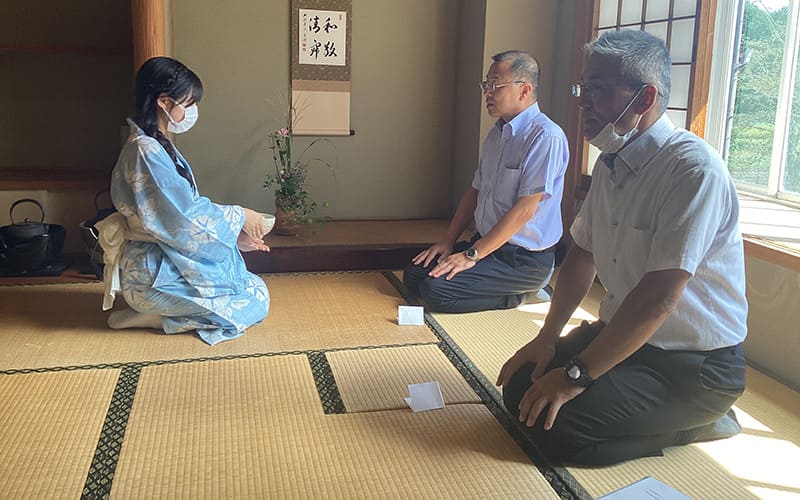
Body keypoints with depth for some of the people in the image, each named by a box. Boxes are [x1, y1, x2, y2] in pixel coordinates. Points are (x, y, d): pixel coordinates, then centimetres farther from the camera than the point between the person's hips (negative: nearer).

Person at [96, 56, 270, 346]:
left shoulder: (157, 147, 12)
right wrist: (239, 217, -10)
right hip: (154, 273, -10)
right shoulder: (146, 152, -21)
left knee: (254, 287, 19)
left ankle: (153, 309, 12)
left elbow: (182, 208, 12)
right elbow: (185, 216, -23)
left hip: (165, 259, 10)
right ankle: (156, 317, -4)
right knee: (257, 300, -7)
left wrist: (236, 235, 4)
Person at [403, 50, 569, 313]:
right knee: (414, 274, -1)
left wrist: (472, 255, -20)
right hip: (487, 243, 9)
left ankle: (518, 294, -1)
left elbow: (524, 210, -22)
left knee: (436, 288, -21)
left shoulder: (546, 138, -19)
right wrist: (448, 241, 6)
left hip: (525, 259, -9)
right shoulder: (497, 133, 11)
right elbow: (476, 191, 16)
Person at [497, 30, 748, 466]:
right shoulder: (609, 164, 3)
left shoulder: (693, 168, -25)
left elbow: (658, 297, -28)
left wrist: (576, 375, -23)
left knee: (556, 425, -20)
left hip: (696, 365, -8)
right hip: (622, 334, 8)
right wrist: (547, 339, 2)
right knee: (522, 389, -3)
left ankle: (691, 424, 2)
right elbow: (583, 255, 11)